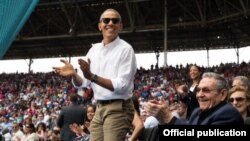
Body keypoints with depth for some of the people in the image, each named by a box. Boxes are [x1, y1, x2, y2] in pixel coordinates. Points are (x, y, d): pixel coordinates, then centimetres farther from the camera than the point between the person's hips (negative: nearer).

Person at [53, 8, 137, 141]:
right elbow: (83, 83, 8)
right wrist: (74, 74, -14)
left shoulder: (125, 49, -10)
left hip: (118, 109, -6)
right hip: (100, 108, 6)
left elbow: (122, 86, -19)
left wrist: (92, 76, -28)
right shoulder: (94, 49, 9)